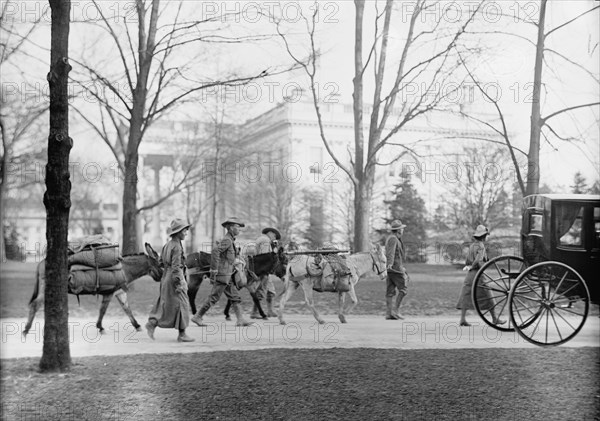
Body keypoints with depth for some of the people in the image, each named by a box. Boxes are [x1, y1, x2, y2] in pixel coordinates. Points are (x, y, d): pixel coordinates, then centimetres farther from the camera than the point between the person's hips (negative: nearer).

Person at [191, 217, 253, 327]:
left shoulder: (230, 240, 15)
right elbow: (215, 251, -28)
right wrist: (214, 271, -26)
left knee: (235, 297, 6)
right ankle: (197, 317, 5)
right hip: (222, 274, -10)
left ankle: (240, 320, 4)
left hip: (227, 275, 10)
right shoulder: (227, 240, -15)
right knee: (214, 297, -4)